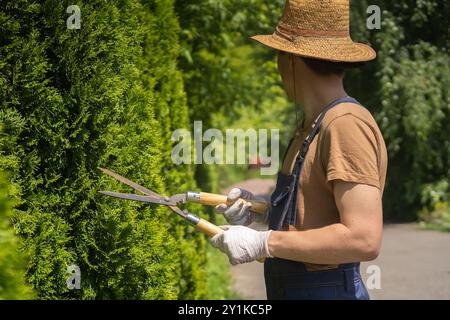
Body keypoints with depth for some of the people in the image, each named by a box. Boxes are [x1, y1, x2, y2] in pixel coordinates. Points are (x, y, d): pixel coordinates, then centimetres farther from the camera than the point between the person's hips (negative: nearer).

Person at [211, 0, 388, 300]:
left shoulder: (346, 124, -17)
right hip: (288, 288, 9)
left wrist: (263, 243, -21)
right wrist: (260, 210, 7)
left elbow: (364, 239, -25)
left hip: (326, 290, -9)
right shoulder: (312, 125, 13)